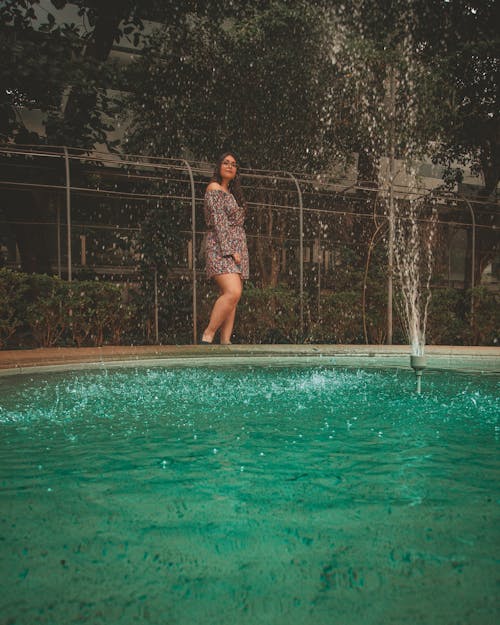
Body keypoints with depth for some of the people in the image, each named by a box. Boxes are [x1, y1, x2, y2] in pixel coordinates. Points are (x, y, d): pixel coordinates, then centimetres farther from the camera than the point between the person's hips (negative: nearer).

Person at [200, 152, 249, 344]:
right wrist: (229, 251, -17)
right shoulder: (214, 189, -1)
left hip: (237, 250, 9)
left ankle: (225, 342, -2)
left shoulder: (231, 193, 23)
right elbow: (218, 222, -11)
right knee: (232, 293, -24)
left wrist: (239, 252, 13)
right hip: (221, 249, -9)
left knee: (232, 297, -1)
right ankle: (207, 337, -19)